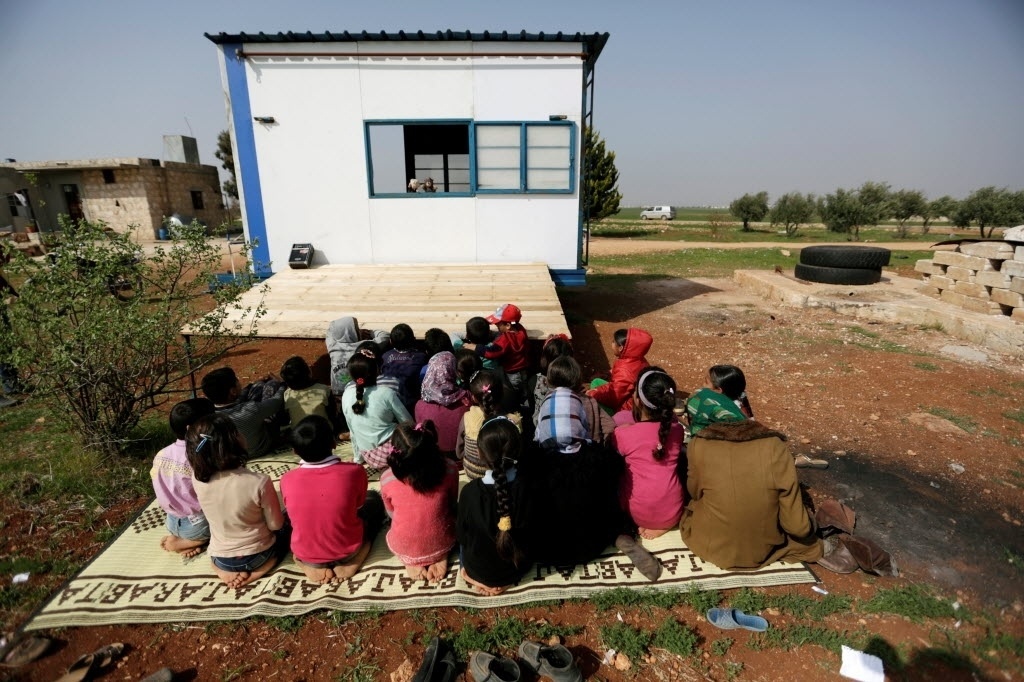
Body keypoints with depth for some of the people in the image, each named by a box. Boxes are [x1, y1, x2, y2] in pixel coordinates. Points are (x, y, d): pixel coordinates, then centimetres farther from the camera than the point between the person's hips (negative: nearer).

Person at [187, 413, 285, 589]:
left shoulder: (198, 479, -23)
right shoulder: (259, 482, -32)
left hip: (221, 559, 4)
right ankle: (255, 571, 6)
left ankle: (227, 571, 10)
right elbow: (276, 525, -16)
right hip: (259, 555, -3)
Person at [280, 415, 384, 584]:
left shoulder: (287, 480, -17)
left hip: (306, 555, 2)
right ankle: (351, 560, 8)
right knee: (374, 498, 22)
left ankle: (312, 565, 13)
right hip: (347, 549, -1)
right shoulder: (354, 471, -23)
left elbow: (294, 514, 3)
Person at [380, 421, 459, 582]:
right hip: (442, 543, 1)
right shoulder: (449, 469, -22)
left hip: (404, 548, 0)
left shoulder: (387, 478, -21)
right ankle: (440, 557, 9)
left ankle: (411, 561, 11)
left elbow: (392, 513, 0)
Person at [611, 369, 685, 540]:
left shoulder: (623, 434, -16)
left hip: (636, 514, -1)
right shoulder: (677, 430, -7)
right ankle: (664, 524, 9)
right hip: (673, 512, 1)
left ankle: (650, 523, 12)